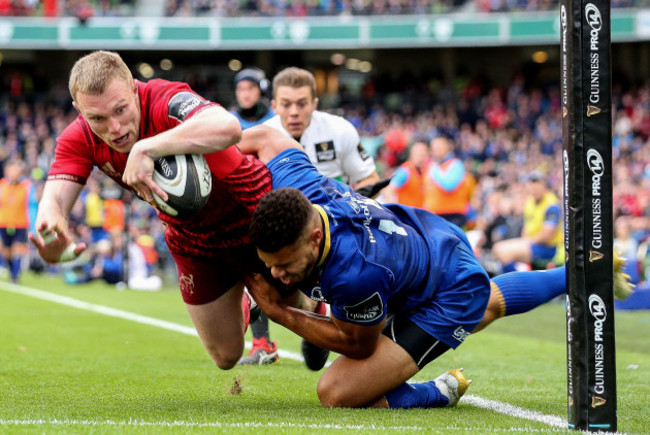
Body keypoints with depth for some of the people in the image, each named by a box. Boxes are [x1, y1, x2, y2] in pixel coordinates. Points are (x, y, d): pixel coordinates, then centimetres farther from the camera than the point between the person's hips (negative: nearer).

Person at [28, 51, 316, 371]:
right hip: (192, 242, 5)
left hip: (252, 214, -5)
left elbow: (227, 127, -58)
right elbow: (53, 200, -33)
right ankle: (243, 309, 48)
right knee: (226, 357, 13)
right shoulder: (79, 140, -20)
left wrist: (145, 149, -60)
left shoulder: (164, 100, -37)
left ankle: (314, 310, 44)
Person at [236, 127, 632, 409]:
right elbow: (276, 142, -5)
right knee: (489, 305, 42)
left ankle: (441, 394, 3)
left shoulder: (354, 271, -47)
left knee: (338, 393, -20)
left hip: (450, 297, -8)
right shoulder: (297, 182, -29)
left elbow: (360, 344, -27)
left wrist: (278, 312, -27)